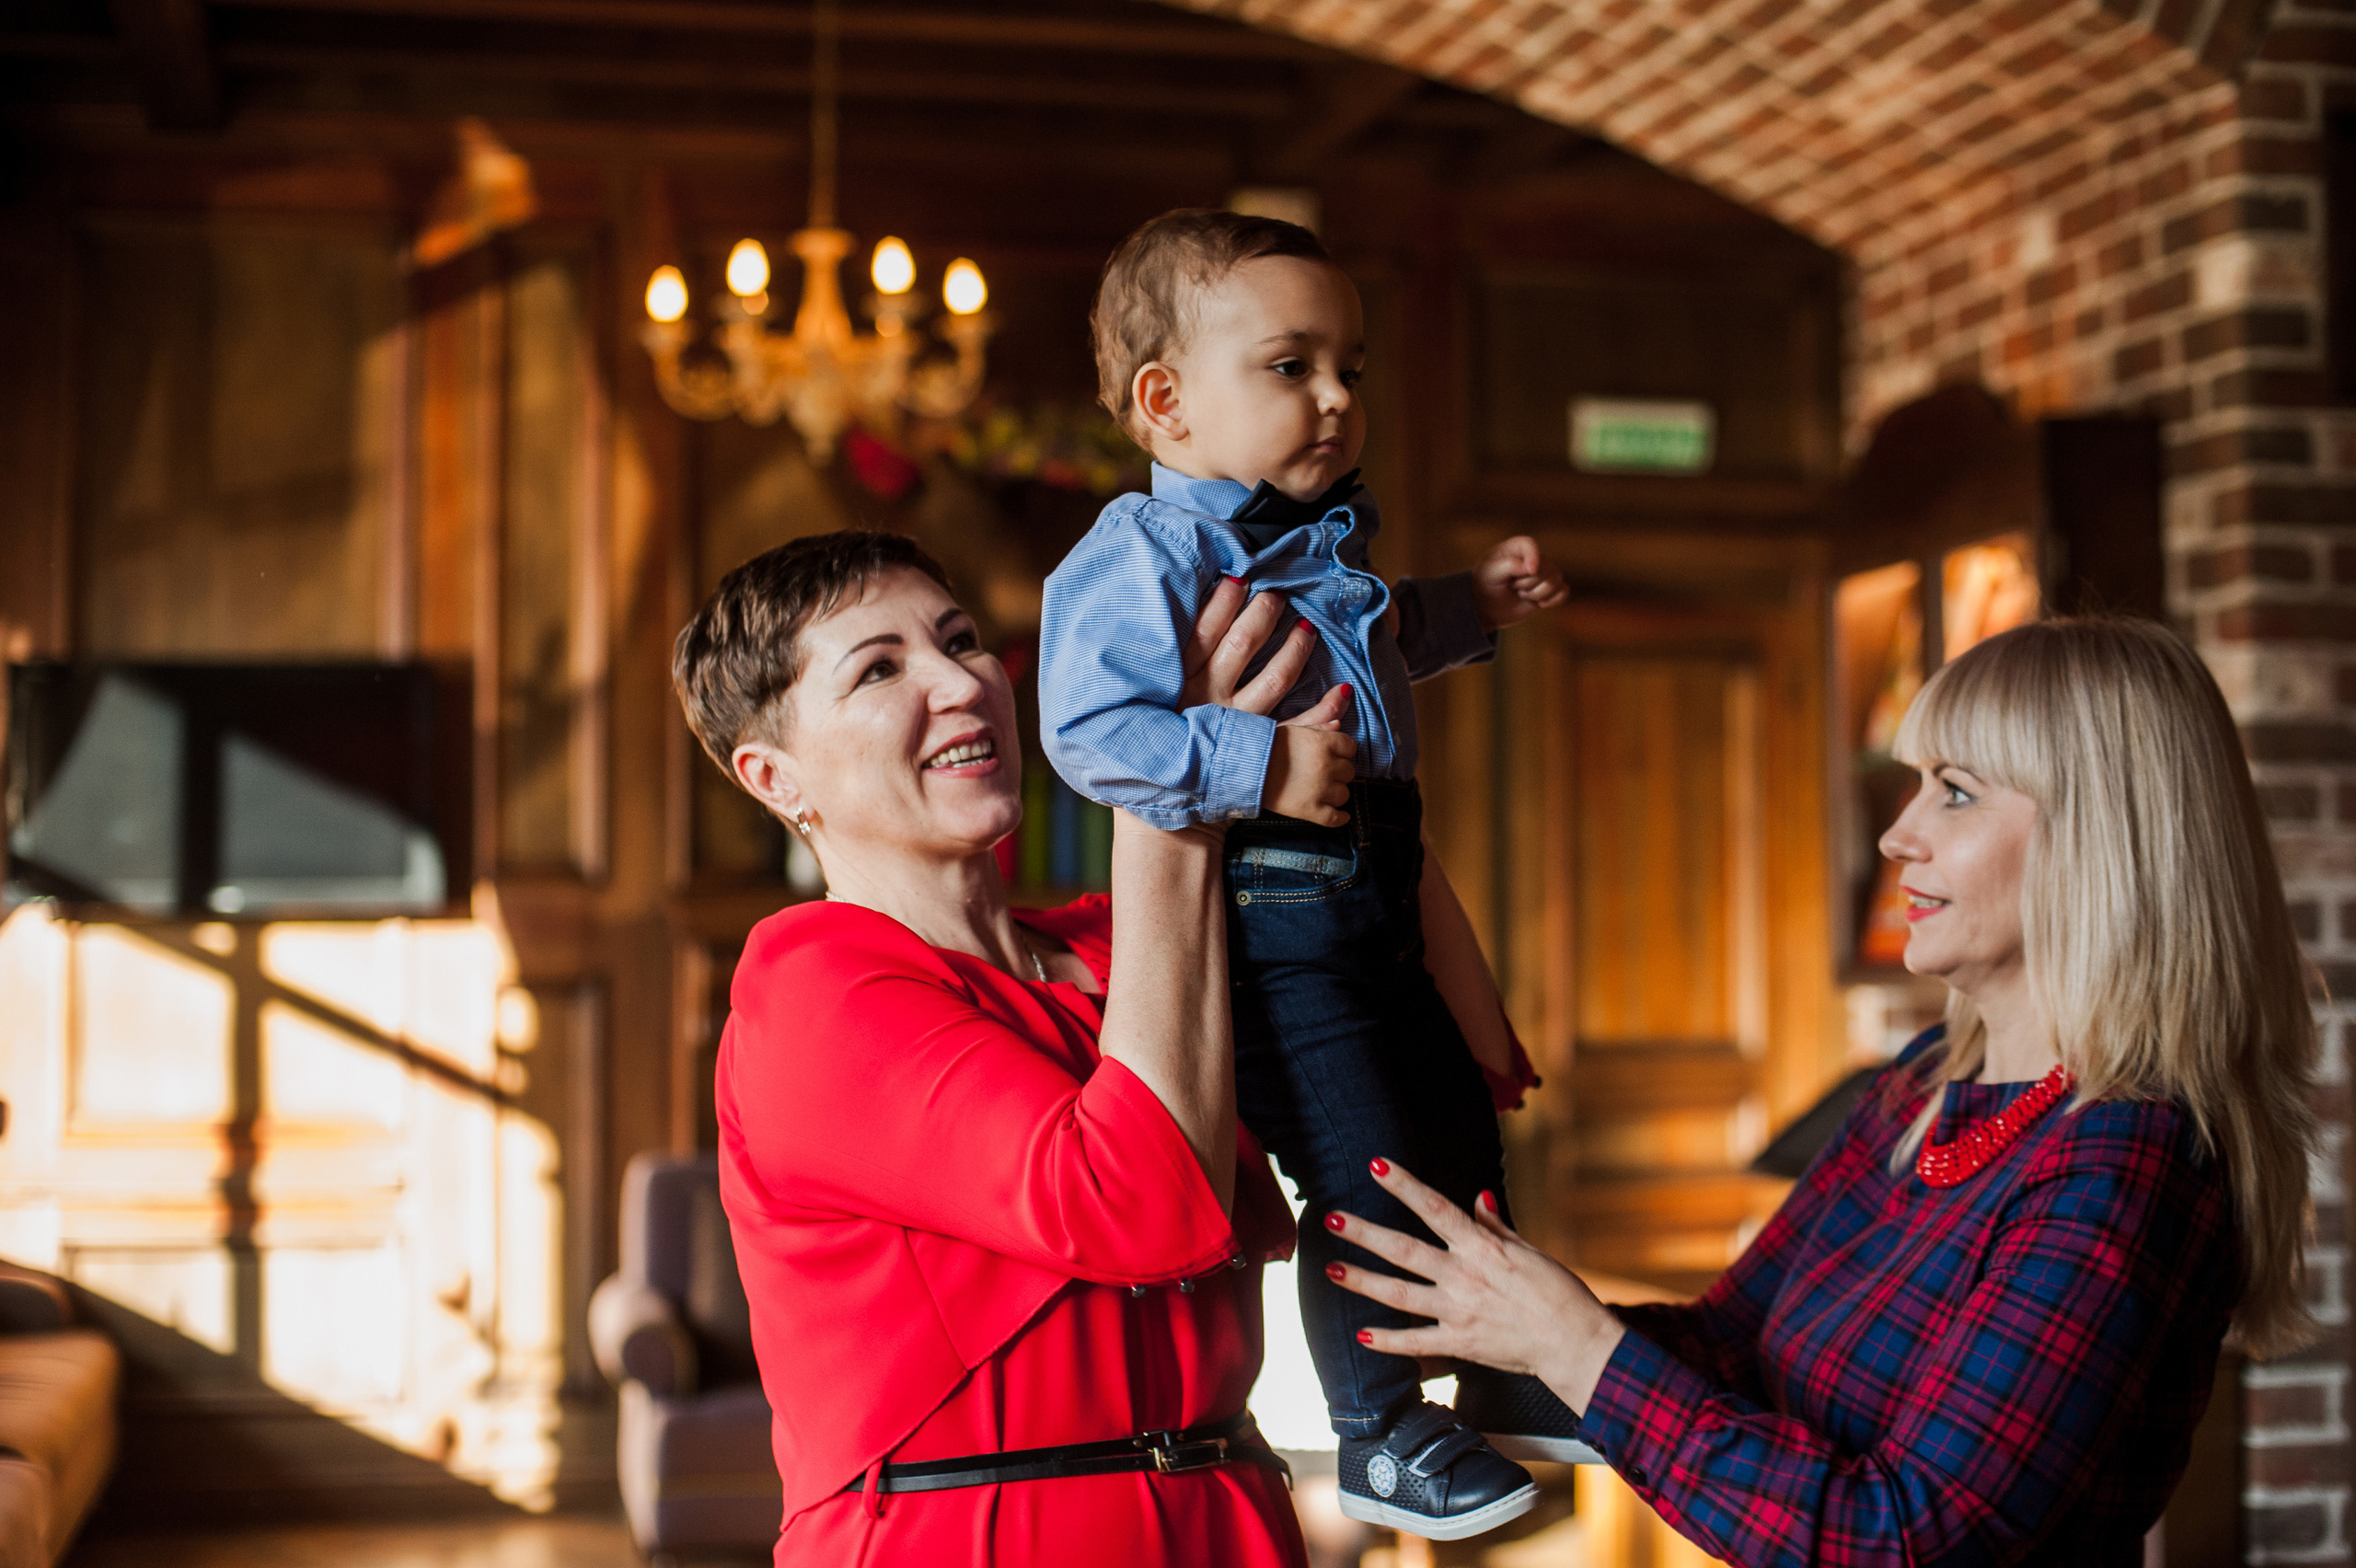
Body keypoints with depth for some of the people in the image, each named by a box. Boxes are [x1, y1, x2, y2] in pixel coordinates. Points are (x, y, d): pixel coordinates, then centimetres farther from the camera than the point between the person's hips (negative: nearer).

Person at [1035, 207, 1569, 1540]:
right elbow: (1089, 727, -24)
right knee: (1365, 1179, -7)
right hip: (1268, 911, -10)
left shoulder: (1328, 537, 16)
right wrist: (1257, 768, -28)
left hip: (1376, 898, 10)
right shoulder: (1149, 549, -14)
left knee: (1461, 1134, 19)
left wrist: (1471, 608, 27)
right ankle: (1382, 1439, 13)